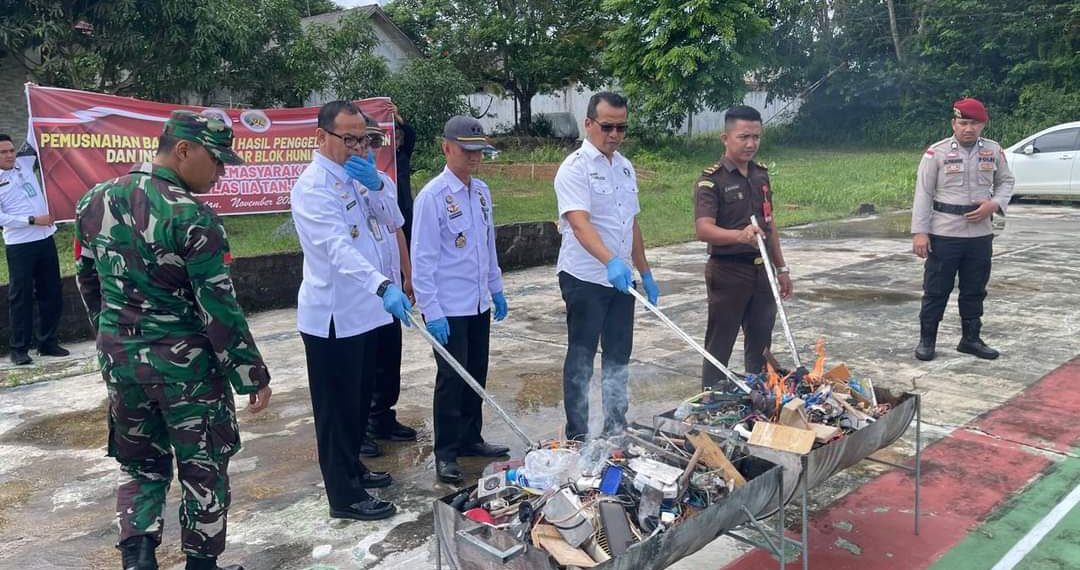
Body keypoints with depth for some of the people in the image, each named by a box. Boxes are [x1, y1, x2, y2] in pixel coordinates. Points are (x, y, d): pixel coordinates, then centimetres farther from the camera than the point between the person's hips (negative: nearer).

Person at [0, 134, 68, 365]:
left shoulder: (26, 165, 9)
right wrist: (33, 220, -17)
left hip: (45, 239, 5)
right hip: (19, 245, -5)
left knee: (51, 293, 9)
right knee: (21, 296, 0)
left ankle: (48, 342, 20)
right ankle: (19, 348, 8)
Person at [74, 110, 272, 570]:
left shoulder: (95, 201, 2)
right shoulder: (191, 216, -20)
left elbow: (87, 280, 12)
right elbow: (219, 308, -19)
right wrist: (252, 374, -10)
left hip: (120, 360, 6)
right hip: (186, 364, -6)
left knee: (141, 464, 20)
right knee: (203, 469, 12)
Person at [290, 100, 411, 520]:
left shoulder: (359, 176, 11)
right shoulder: (313, 186, -17)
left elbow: (393, 220, 5)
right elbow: (339, 248, -31)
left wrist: (375, 183, -12)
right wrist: (383, 286, -43)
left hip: (363, 310, 9)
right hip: (332, 316, -8)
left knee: (360, 400, 20)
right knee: (337, 406, 2)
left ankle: (352, 468, 36)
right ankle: (344, 496, 12)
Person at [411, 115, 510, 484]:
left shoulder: (481, 191, 7)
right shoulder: (432, 197, -14)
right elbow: (422, 259, -15)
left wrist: (496, 289, 18)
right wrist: (432, 311, -17)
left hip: (479, 303, 7)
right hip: (448, 308, -7)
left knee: (477, 374, 16)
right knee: (452, 379, 2)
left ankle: (470, 439, 32)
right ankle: (446, 454, 16)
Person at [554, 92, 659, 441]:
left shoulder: (625, 167, 12)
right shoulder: (575, 168, -13)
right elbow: (580, 224, -27)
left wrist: (645, 273, 17)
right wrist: (611, 261, -42)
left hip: (620, 279, 7)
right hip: (585, 279, -7)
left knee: (618, 357, 14)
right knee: (581, 359, 3)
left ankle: (616, 429, 27)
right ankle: (576, 436, 14)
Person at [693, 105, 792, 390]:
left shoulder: (761, 174, 9)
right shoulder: (711, 180, -13)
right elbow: (704, 229, -27)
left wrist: (781, 268, 16)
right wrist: (740, 235, -44)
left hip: (761, 270, 7)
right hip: (728, 271, -6)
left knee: (761, 343, 16)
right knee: (719, 345, 3)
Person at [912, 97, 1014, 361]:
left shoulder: (994, 151, 4)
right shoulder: (936, 152, -7)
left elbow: (1006, 181, 16)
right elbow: (923, 194, -7)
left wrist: (994, 204, -6)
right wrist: (919, 232, -13)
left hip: (981, 235, 4)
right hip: (943, 234, -4)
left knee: (975, 290, 13)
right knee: (936, 290, 3)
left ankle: (971, 338, 27)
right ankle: (926, 340, 14)